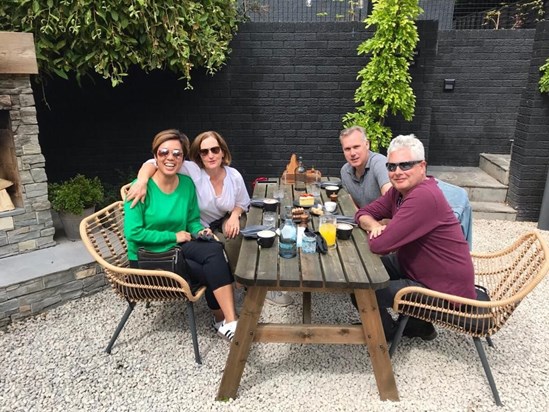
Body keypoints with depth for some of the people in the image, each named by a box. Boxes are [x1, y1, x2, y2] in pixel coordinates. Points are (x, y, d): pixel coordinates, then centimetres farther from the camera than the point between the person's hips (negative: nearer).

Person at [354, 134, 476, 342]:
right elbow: (364, 213, 7)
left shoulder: (424, 197, -30)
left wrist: (375, 232, -8)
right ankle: (415, 321, 25)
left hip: (445, 291, -9)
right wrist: (375, 225, -16)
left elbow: (379, 245, -31)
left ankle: (388, 333, 22)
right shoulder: (400, 190, 0)